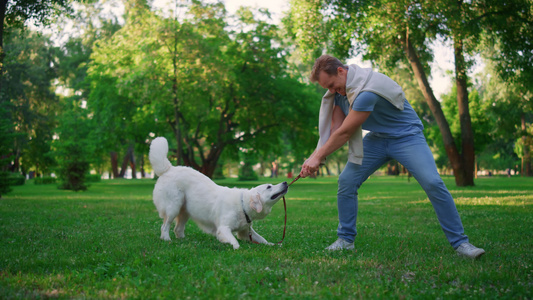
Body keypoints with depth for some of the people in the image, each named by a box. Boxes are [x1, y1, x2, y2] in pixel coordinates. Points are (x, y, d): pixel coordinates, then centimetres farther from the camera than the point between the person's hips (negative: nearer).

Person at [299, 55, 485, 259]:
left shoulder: (366, 90, -33)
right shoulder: (340, 87, -4)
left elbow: (344, 133, -27)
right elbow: (334, 127, -3)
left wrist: (318, 156, -18)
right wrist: (316, 157, -14)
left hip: (406, 136, -7)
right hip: (377, 138, 7)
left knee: (433, 183, -21)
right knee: (346, 181, -7)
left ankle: (459, 242, -9)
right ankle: (345, 239, 7)